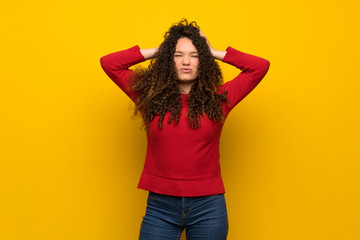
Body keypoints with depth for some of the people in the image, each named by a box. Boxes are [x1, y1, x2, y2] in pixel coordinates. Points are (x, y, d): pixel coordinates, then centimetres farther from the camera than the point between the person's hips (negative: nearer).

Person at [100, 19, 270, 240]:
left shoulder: (218, 99, 2)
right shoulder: (151, 96, 3)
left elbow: (261, 66, 4)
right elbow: (109, 63, 5)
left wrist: (214, 53, 6)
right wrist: (155, 51, 6)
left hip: (208, 206, 0)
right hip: (160, 205, 0)